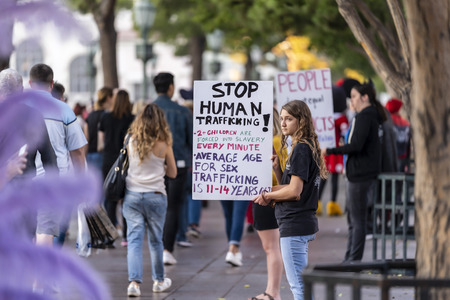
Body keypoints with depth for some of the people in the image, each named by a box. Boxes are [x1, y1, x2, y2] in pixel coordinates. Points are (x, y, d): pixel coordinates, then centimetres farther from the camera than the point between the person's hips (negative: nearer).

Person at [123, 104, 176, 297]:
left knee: (134, 239, 0)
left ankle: (134, 282, -14)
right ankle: (159, 281, 27)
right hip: (155, 197, -1)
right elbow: (172, 173, 4)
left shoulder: (132, 141, -2)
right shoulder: (164, 145, -6)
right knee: (155, 240, 13)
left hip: (132, 195, 1)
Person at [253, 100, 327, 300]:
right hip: (305, 223, 11)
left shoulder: (301, 149, -15)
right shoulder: (307, 148, 16)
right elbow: (287, 185, 16)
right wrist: (276, 168, 0)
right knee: (300, 282, 16)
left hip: (295, 225, -11)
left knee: (297, 283, -8)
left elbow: (294, 191, -20)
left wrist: (268, 195, -6)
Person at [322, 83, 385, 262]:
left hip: (360, 174, -10)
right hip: (368, 173, 10)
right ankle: (350, 259, 22)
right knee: (352, 215, 16)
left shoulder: (364, 117, -15)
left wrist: (330, 151, -19)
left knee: (358, 219, -6)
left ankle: (354, 260, -2)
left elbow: (356, 146, -24)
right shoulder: (373, 116, 15)